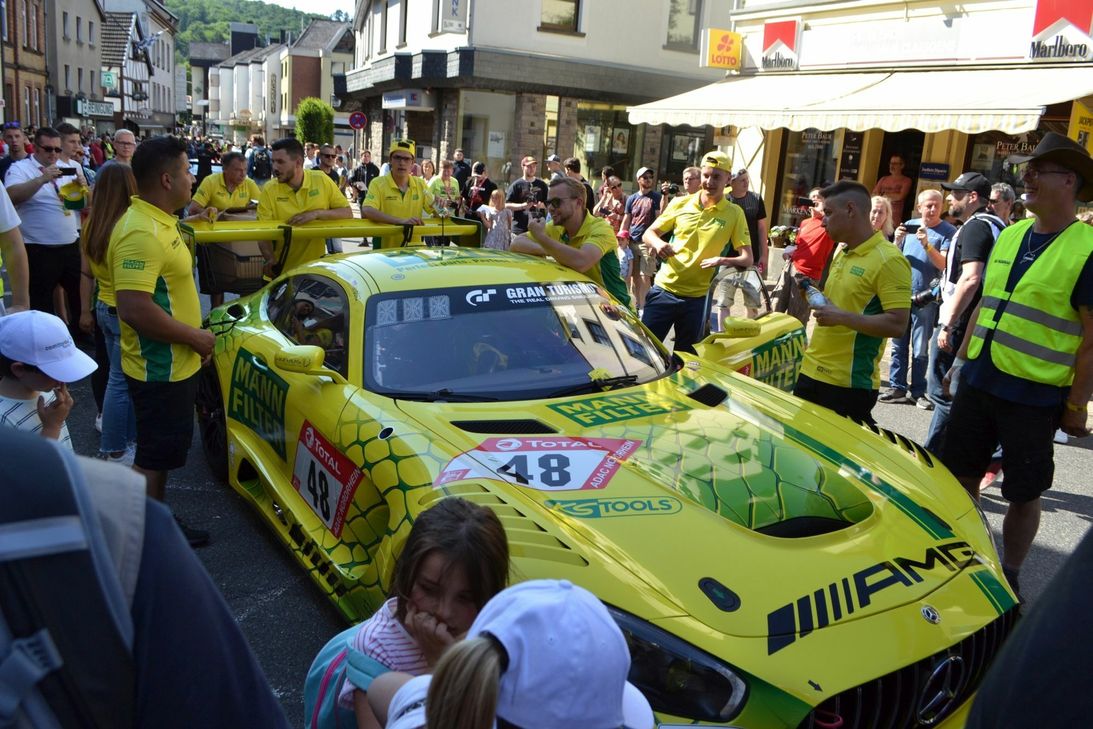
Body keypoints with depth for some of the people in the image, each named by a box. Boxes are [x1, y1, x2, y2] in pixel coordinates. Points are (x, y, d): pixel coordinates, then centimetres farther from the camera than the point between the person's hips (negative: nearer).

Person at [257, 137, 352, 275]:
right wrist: (270, 260, -27)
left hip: (316, 266, 1)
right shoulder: (269, 191, -7)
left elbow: (347, 213, -4)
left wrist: (317, 213, -19)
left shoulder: (321, 180, -5)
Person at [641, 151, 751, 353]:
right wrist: (658, 243, -14)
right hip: (664, 289, 1)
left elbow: (747, 258, -2)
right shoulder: (681, 204, 4)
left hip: (697, 298, 0)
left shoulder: (734, 214, 0)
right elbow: (649, 233, 10)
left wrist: (725, 260, -24)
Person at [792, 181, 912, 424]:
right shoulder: (841, 252, 14)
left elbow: (897, 324, -21)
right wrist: (815, 294, 10)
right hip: (812, 370, 9)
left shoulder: (889, 260, -14)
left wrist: (841, 317, -23)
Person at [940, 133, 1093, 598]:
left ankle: (1009, 575, 27)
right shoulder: (1009, 236, 9)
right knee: (960, 476, 14)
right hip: (977, 382, 6)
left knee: (1024, 495, 9)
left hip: (1034, 397, -6)